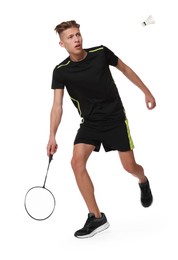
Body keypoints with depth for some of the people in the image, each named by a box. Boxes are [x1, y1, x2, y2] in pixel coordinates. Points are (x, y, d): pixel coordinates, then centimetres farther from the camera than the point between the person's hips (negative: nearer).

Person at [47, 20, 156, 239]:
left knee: (130, 167, -2)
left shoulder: (101, 53, -11)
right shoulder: (60, 71, -11)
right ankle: (96, 218, -9)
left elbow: (125, 69, 5)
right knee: (77, 162, -19)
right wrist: (52, 136, -24)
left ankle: (143, 182, 40)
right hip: (90, 123, 1)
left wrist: (146, 92, 8)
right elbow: (57, 105, -14)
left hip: (115, 118, -1)